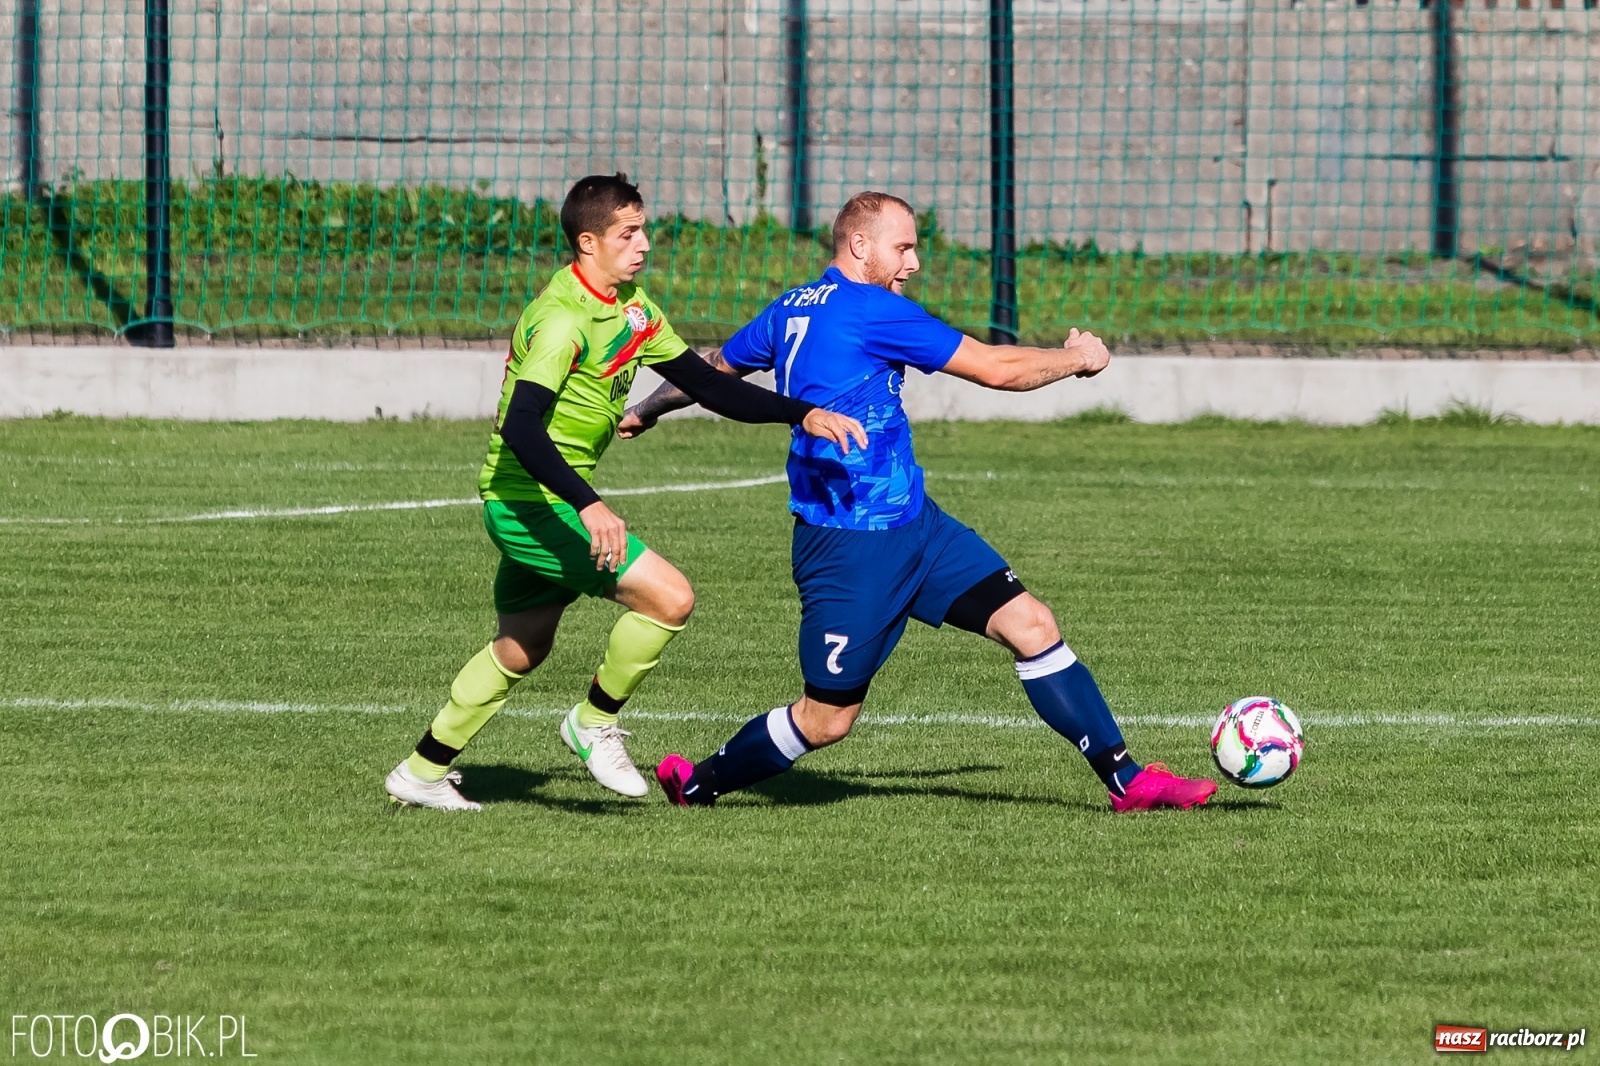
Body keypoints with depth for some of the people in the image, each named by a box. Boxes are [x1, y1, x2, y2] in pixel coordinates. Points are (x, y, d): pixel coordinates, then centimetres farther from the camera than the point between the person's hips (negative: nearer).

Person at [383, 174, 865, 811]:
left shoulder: (631, 308, 8)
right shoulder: (562, 319, -22)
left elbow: (706, 385, 10)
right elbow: (520, 428, -32)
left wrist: (802, 414, -2)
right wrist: (588, 505, -43)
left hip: (546, 504, 10)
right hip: (532, 502, -10)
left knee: (523, 646, 21)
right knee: (670, 598, -16)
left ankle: (421, 773, 32)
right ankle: (595, 722, 3)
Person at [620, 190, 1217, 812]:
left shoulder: (791, 310, 10)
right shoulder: (871, 311, -17)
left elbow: (715, 370, 26)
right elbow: (995, 368, -14)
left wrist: (647, 411, 44)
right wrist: (1076, 357, 3)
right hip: (849, 546, -10)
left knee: (1031, 624, 1)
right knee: (827, 718, -1)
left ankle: (1125, 779, 3)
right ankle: (698, 784, 21)